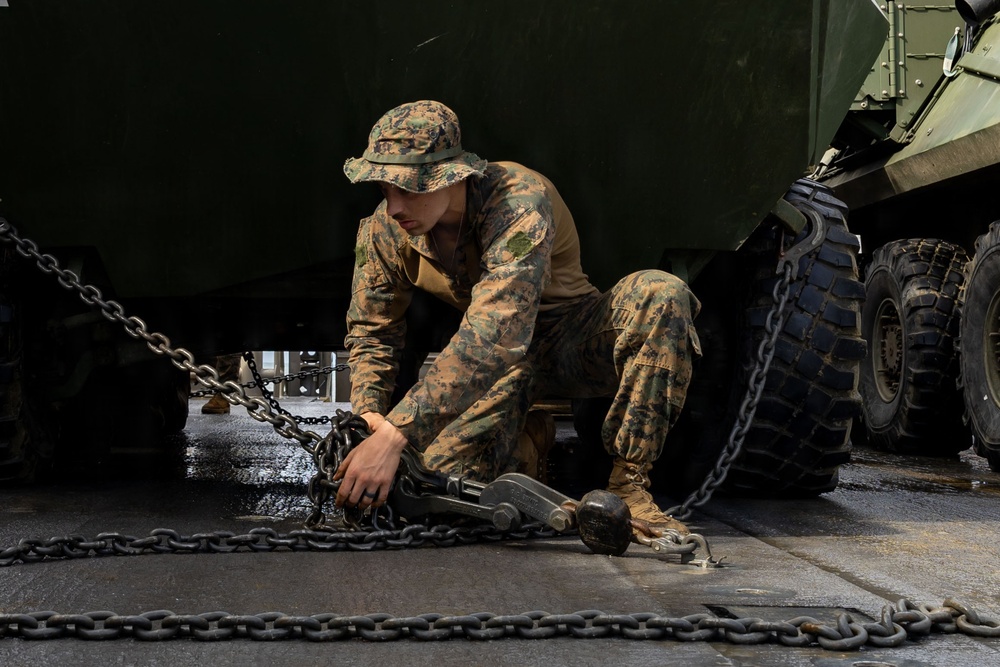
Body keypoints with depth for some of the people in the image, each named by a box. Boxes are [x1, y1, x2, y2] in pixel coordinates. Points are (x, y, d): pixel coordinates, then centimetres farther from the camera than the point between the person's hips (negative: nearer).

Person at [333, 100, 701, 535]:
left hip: (576, 340, -4)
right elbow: (371, 334, 2)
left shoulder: (519, 202, -33)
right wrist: (368, 415, -21)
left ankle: (628, 487, -25)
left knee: (661, 295, -35)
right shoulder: (384, 232, -13)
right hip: (501, 357, 4)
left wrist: (394, 435, -52)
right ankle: (519, 446, 16)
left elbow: (492, 336, -45)